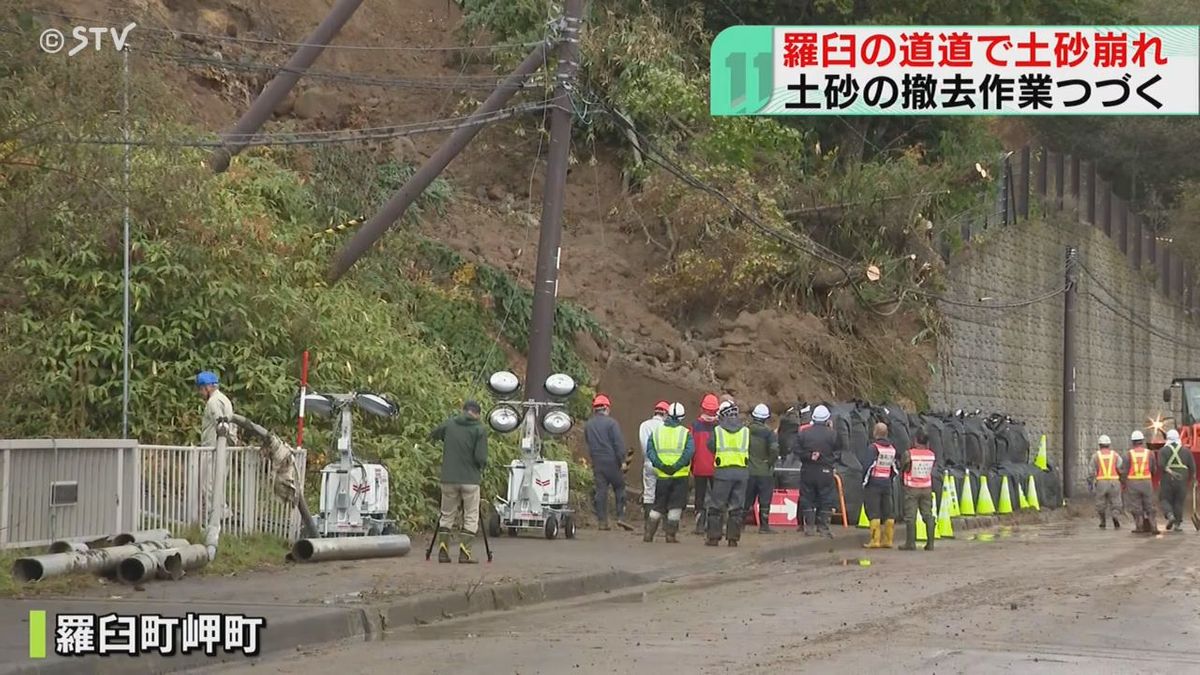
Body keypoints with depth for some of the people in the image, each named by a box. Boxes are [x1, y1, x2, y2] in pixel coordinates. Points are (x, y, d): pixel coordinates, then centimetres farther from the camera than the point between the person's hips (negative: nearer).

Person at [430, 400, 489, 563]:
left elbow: (432, 435, 21)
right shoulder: (479, 429, -5)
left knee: (447, 515, 13)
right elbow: (481, 457, -11)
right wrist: (483, 467, 10)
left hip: (449, 478, 3)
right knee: (471, 517, 5)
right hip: (470, 479, -3)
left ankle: (443, 550, 10)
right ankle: (465, 552, -3)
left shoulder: (449, 424, 4)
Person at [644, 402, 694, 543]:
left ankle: (648, 534, 8)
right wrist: (676, 466, -16)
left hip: (662, 475, 3)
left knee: (657, 507, 12)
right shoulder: (685, 433, -2)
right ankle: (670, 536, 1)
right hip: (680, 476, -3)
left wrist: (661, 465, -11)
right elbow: (689, 451, -16)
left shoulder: (656, 431, 5)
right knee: (675, 507, 4)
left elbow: (650, 451, -5)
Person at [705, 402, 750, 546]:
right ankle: (733, 538, 6)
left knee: (716, 506, 5)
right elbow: (750, 450, 10)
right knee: (737, 507, 8)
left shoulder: (717, 431, -2)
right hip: (742, 471, 2)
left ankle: (713, 537, 3)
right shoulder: (746, 431, 4)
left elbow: (710, 446, 4)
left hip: (723, 471, -2)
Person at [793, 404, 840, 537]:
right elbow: (838, 451, 2)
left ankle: (809, 526, 7)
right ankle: (823, 526, 2)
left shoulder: (804, 433, -3)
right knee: (826, 500, 5)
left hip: (807, 471, 2)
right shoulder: (832, 434, -7)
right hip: (825, 471, -2)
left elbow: (796, 450, -4)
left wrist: (808, 456, -3)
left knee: (807, 498, 9)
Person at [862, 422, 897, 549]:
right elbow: (895, 468, 14)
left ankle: (875, 541, -10)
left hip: (874, 483, -6)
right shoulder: (892, 448, 11)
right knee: (888, 513, 9)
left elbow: (870, 465, -16)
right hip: (887, 484, 6)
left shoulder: (874, 447, -10)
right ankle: (887, 540, 10)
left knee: (873, 513, -6)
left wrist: (864, 481, -7)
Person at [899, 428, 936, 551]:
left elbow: (902, 468, -7)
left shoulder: (909, 454, -13)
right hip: (927, 488, 4)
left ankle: (911, 543, -1)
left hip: (912, 488, -4)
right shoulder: (931, 455, -1)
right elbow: (931, 471, 8)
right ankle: (930, 543, 6)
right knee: (928, 515, 8)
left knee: (911, 516, 1)